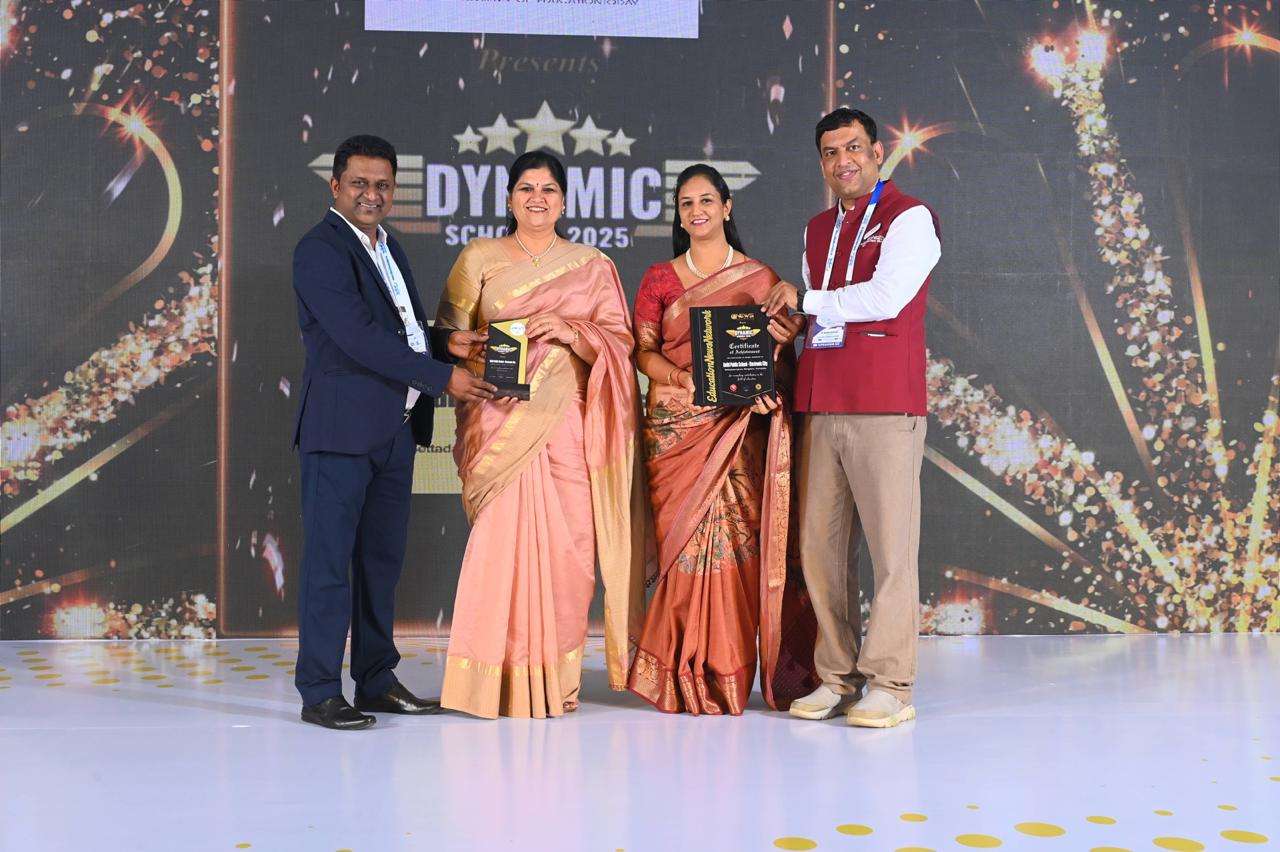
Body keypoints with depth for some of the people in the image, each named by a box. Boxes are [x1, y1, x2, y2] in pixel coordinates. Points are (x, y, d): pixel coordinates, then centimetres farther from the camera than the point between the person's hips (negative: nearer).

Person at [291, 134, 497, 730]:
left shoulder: (388, 247, 19)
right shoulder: (320, 250, -9)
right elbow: (360, 338, -19)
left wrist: (445, 342, 4)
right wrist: (442, 377, -16)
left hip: (395, 429, 8)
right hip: (343, 428, -8)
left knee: (382, 559, 13)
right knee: (330, 562, -2)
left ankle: (377, 681, 22)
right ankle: (318, 693, 5)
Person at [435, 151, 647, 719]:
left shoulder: (592, 266, 14)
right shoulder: (479, 258, 13)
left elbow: (621, 342, 7)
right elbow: (448, 332, 12)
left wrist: (572, 333, -10)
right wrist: (472, 353, -8)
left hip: (567, 421, 1)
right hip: (500, 421, 0)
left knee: (565, 543, -4)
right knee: (503, 538, -10)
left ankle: (557, 675, 7)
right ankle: (506, 678, -1)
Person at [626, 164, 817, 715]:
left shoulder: (760, 277, 10)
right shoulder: (659, 279, 11)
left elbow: (782, 354, 6)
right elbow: (643, 351, 5)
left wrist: (768, 388, -15)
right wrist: (685, 379, -14)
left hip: (740, 428, 0)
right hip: (676, 426, 0)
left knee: (739, 540, -5)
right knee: (686, 541, -4)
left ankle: (730, 673, 5)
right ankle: (688, 676, 5)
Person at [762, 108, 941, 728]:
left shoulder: (909, 218, 0)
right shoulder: (816, 230, 22)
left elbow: (884, 298, -13)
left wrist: (804, 300, -4)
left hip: (885, 409, -6)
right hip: (821, 409, 7)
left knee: (891, 546, -5)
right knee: (820, 544, 4)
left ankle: (889, 686, 2)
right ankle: (837, 678, 13)